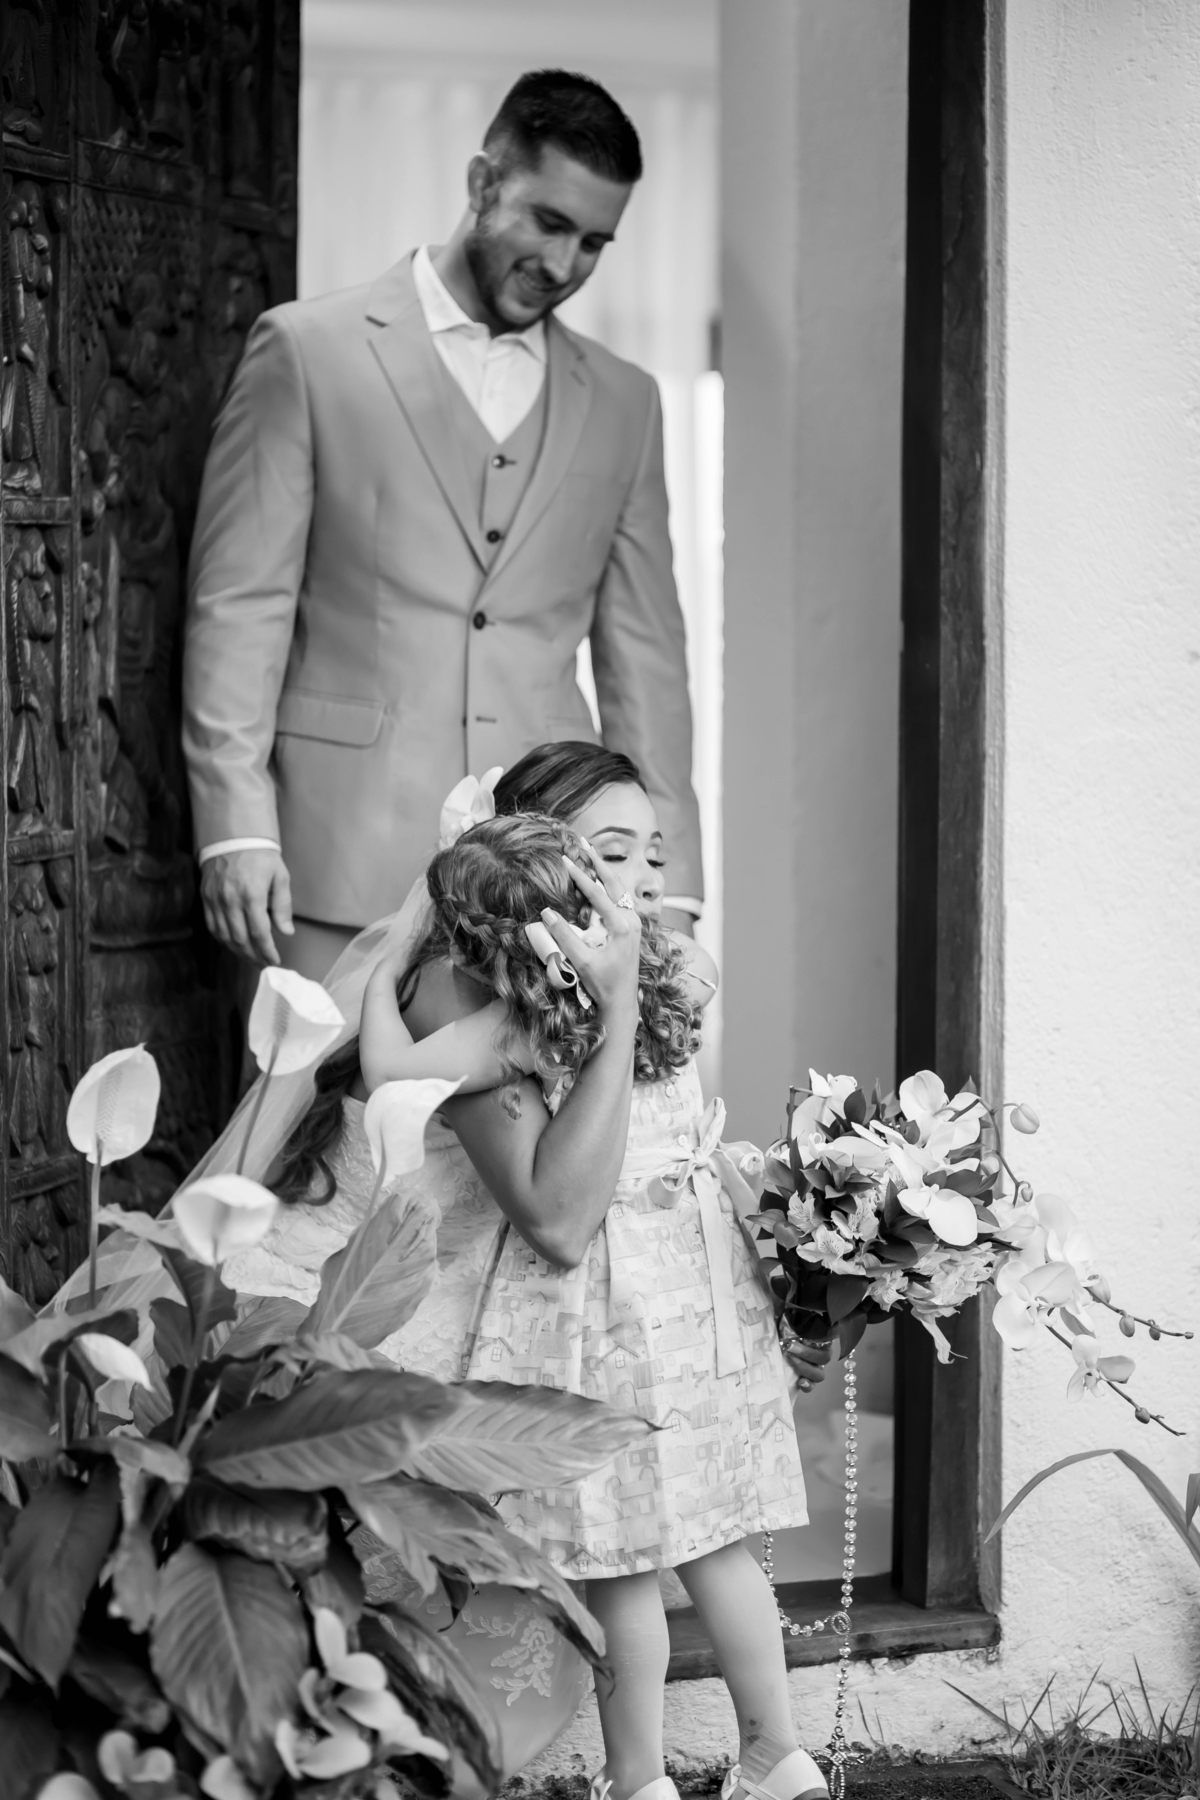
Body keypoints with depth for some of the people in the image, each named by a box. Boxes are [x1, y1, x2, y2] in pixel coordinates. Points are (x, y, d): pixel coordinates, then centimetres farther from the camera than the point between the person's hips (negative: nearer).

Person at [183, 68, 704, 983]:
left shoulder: (623, 402, 16)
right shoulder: (308, 351, 4)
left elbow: (644, 652, 15)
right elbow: (239, 605, 0)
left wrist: (668, 888, 8)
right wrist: (238, 827, -9)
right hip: (348, 866, -3)